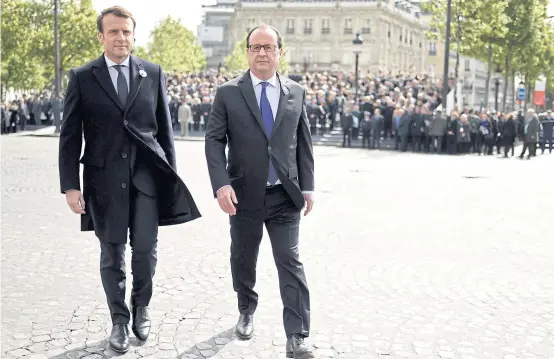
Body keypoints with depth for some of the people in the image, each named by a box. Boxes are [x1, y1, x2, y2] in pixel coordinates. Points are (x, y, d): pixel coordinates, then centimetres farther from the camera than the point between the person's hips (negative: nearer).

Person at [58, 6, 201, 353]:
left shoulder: (153, 73, 6)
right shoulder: (82, 77, 2)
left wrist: (171, 175, 7)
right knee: (112, 253, 8)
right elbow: (70, 136, 1)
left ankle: (141, 306, 29)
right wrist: (70, 185, -6)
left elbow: (164, 128, 9)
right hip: (104, 178, -1)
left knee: (146, 250, 2)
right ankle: (120, 319, 25)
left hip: (146, 177, 1)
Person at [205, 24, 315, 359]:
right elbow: (214, 140, -4)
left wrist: (307, 186, 3)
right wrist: (221, 184, -17)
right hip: (243, 194, 0)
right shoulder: (228, 93, -1)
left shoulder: (296, 92, 5)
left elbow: (304, 143, 9)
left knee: (290, 262, -4)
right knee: (243, 260, 15)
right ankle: (247, 311, 39)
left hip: (285, 194, 0)